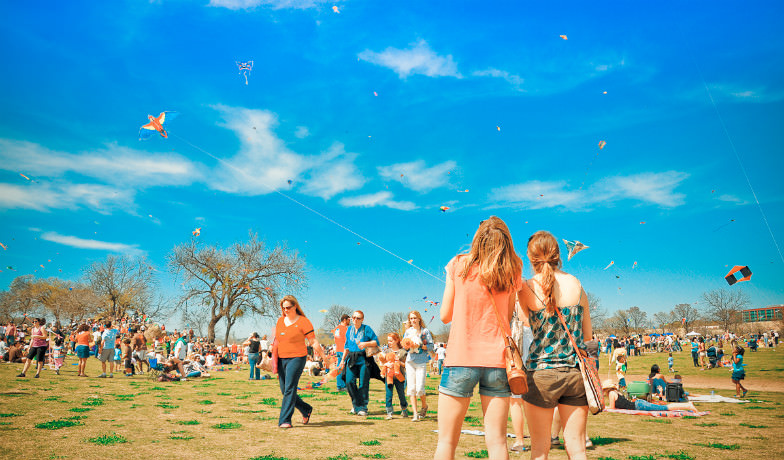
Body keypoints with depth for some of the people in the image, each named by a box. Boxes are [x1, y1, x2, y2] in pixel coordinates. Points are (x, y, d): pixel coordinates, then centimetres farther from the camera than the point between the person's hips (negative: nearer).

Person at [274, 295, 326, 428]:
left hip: (296, 358, -7)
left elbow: (313, 342, -6)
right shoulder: (280, 320, 11)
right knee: (284, 390, 9)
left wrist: (324, 358, -5)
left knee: (290, 389, -11)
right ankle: (306, 410, 27)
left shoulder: (303, 321, -7)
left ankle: (285, 420, -4)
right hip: (281, 359, 7)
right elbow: (276, 340, 18)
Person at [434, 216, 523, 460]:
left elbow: (445, 316, 5)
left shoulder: (459, 264, 1)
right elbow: (508, 317, 12)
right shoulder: (512, 272, 6)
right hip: (497, 361, 2)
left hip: (460, 360, -2)